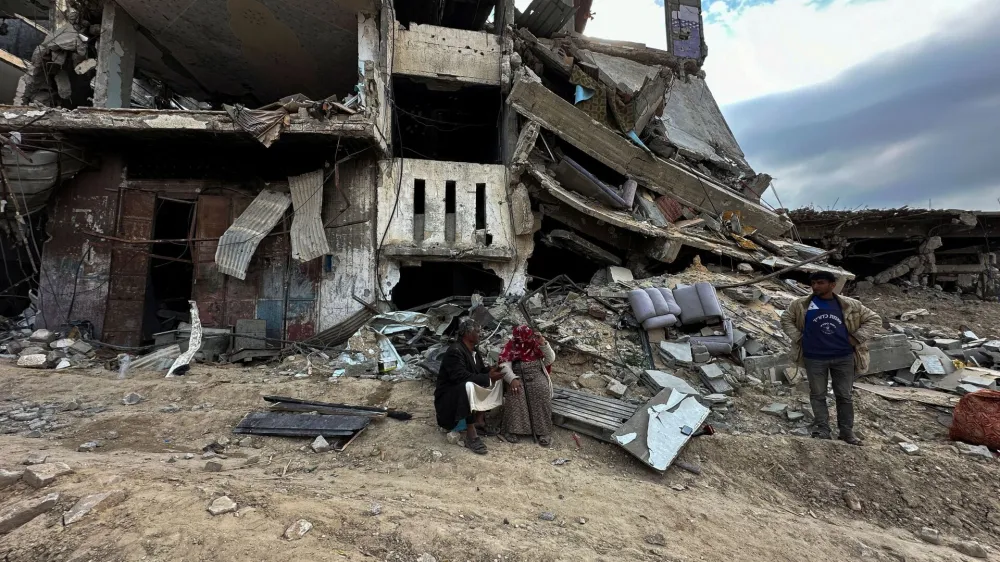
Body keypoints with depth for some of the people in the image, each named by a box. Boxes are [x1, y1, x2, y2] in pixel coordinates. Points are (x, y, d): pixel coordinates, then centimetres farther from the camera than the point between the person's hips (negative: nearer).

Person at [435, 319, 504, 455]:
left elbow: (480, 370, 12)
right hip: (449, 397, -9)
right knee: (469, 386, -39)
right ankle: (471, 436, -32)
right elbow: (461, 377, -33)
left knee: (496, 382, 2)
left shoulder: (473, 350, 6)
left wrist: (491, 371, -11)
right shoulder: (455, 351, -23)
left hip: (467, 389, 9)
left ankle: (478, 417, -2)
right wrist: (488, 378, -29)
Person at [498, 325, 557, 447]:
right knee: (515, 392, -34)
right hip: (518, 375, -1)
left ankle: (543, 431, -26)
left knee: (541, 390, -31)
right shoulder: (511, 346, -2)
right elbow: (504, 365, -12)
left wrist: (544, 345, -16)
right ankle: (511, 429, -26)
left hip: (536, 374, 1)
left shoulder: (537, 343, 4)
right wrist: (512, 379, -30)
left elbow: (551, 360, -1)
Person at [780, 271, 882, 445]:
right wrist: (798, 338, 0)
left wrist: (856, 339, -1)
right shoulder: (802, 304, -3)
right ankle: (822, 430, 16)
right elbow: (786, 319, 10)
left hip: (843, 357, 1)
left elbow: (874, 319, 8)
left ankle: (847, 431, 24)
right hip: (814, 358, -1)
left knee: (844, 395, 11)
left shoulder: (849, 305, -2)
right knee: (818, 395, 7)